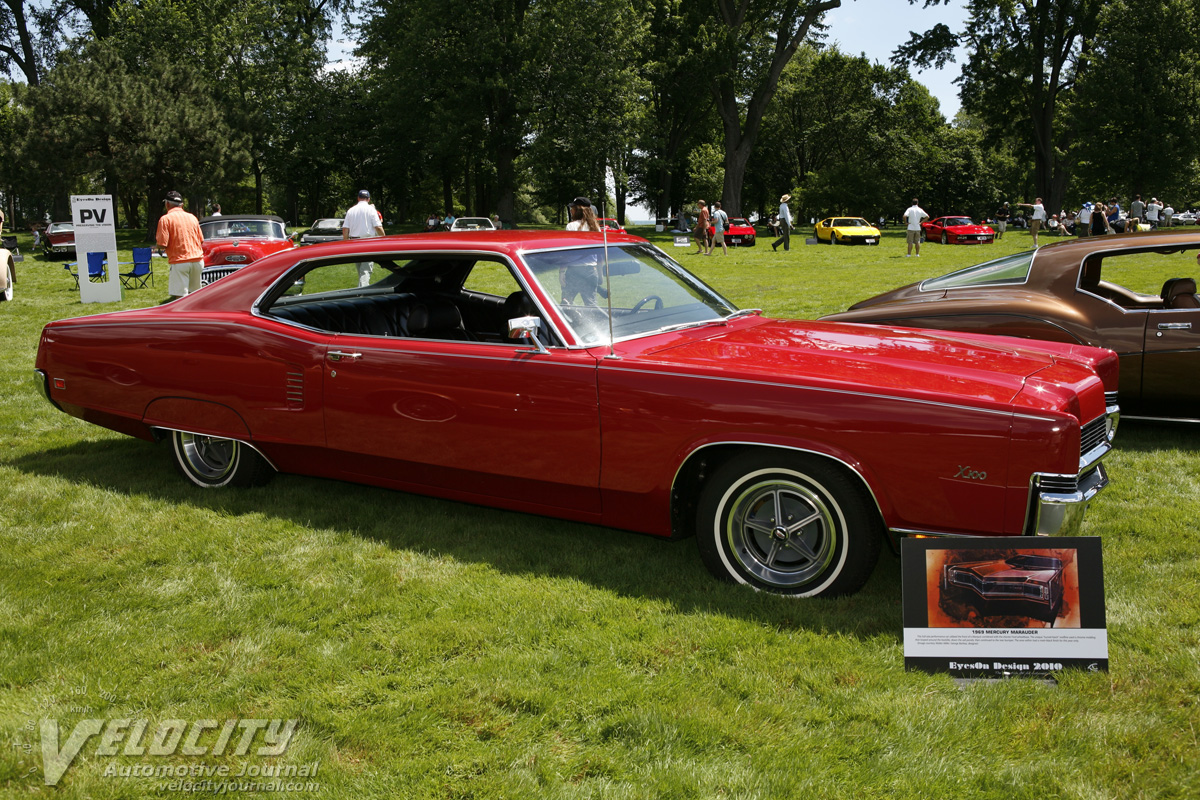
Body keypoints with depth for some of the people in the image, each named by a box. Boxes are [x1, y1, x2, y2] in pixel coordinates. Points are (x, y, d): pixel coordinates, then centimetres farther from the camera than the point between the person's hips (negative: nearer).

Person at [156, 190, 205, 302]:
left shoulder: (165, 219, -4)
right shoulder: (192, 217, 14)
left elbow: (162, 245, -9)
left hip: (180, 262, -6)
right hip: (198, 260, 6)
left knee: (179, 296, -7)